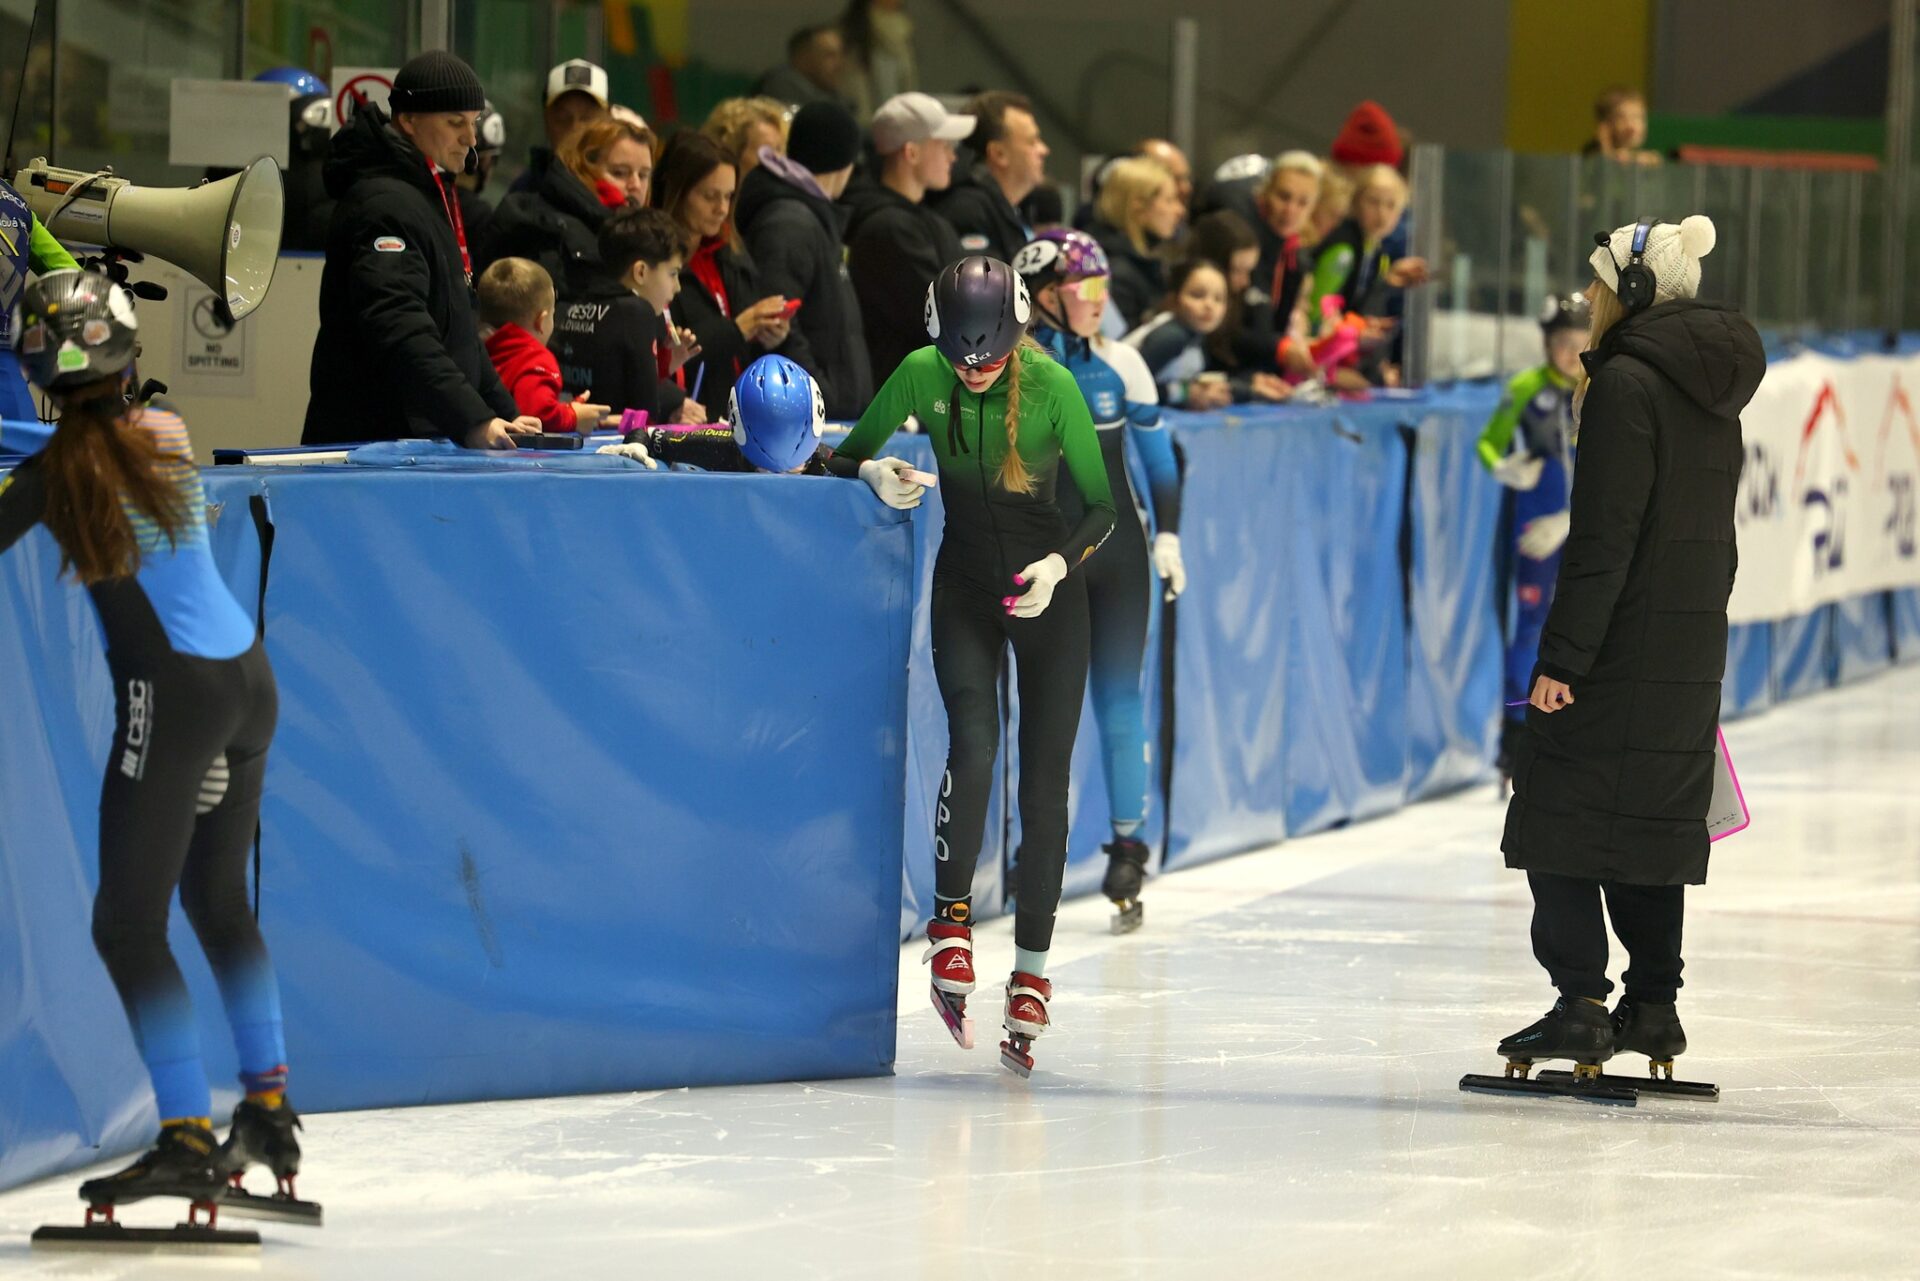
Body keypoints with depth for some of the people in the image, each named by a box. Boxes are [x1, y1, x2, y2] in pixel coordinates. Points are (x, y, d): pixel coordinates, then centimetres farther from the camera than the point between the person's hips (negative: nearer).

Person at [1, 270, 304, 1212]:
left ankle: (186, 1140, -9)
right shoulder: (168, 432, 4)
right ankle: (269, 1112, 28)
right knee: (220, 904, 21)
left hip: (173, 693, -7)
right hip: (249, 675, 7)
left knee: (127, 925, -3)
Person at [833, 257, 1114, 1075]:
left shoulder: (1053, 387, -19)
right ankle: (952, 919, -5)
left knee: (1044, 784, -1)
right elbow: (849, 452, -1)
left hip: (1047, 591, -1)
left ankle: (1031, 969, 9)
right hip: (964, 586, 1)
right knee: (973, 744, -22)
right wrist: (877, 473, -23)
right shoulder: (922, 375, -13)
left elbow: (1103, 506, -10)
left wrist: (1060, 563, -27)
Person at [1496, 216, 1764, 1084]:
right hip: (1693, 644, 9)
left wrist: (1563, 654, -18)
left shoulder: (1627, 384, -14)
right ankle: (1652, 1006, 14)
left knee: (1561, 816, -4)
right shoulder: (1713, 399, 13)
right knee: (1656, 817, 13)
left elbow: (1604, 534, -18)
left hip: (1623, 644, -9)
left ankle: (1581, 1002, -10)